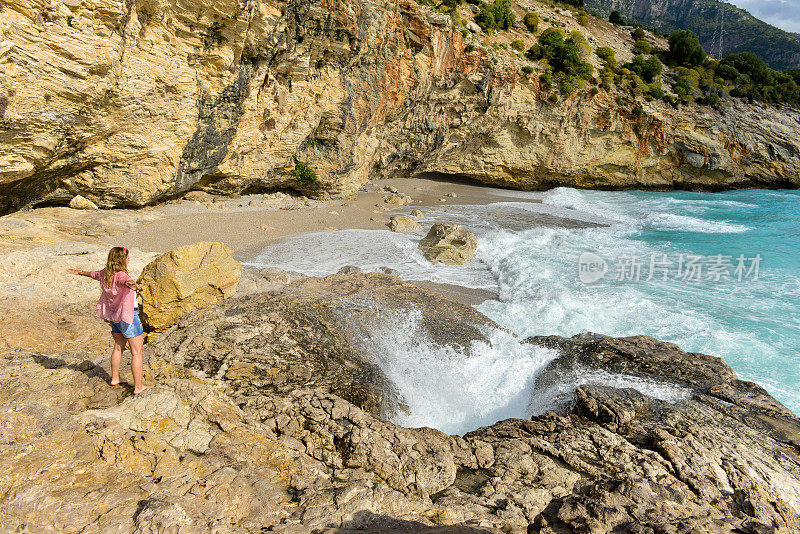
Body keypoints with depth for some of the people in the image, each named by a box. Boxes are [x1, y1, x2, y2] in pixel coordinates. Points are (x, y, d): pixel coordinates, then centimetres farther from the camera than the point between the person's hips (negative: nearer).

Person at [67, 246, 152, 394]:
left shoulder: (105, 274, 2)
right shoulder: (120, 275, -23)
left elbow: (93, 274, 24)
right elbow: (127, 280, -49)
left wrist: (79, 272, 45)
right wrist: (132, 284, -71)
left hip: (114, 316, 9)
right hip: (128, 316, -9)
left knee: (118, 347, 25)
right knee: (137, 352, -2)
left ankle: (115, 378, 41)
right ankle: (138, 386, 1)